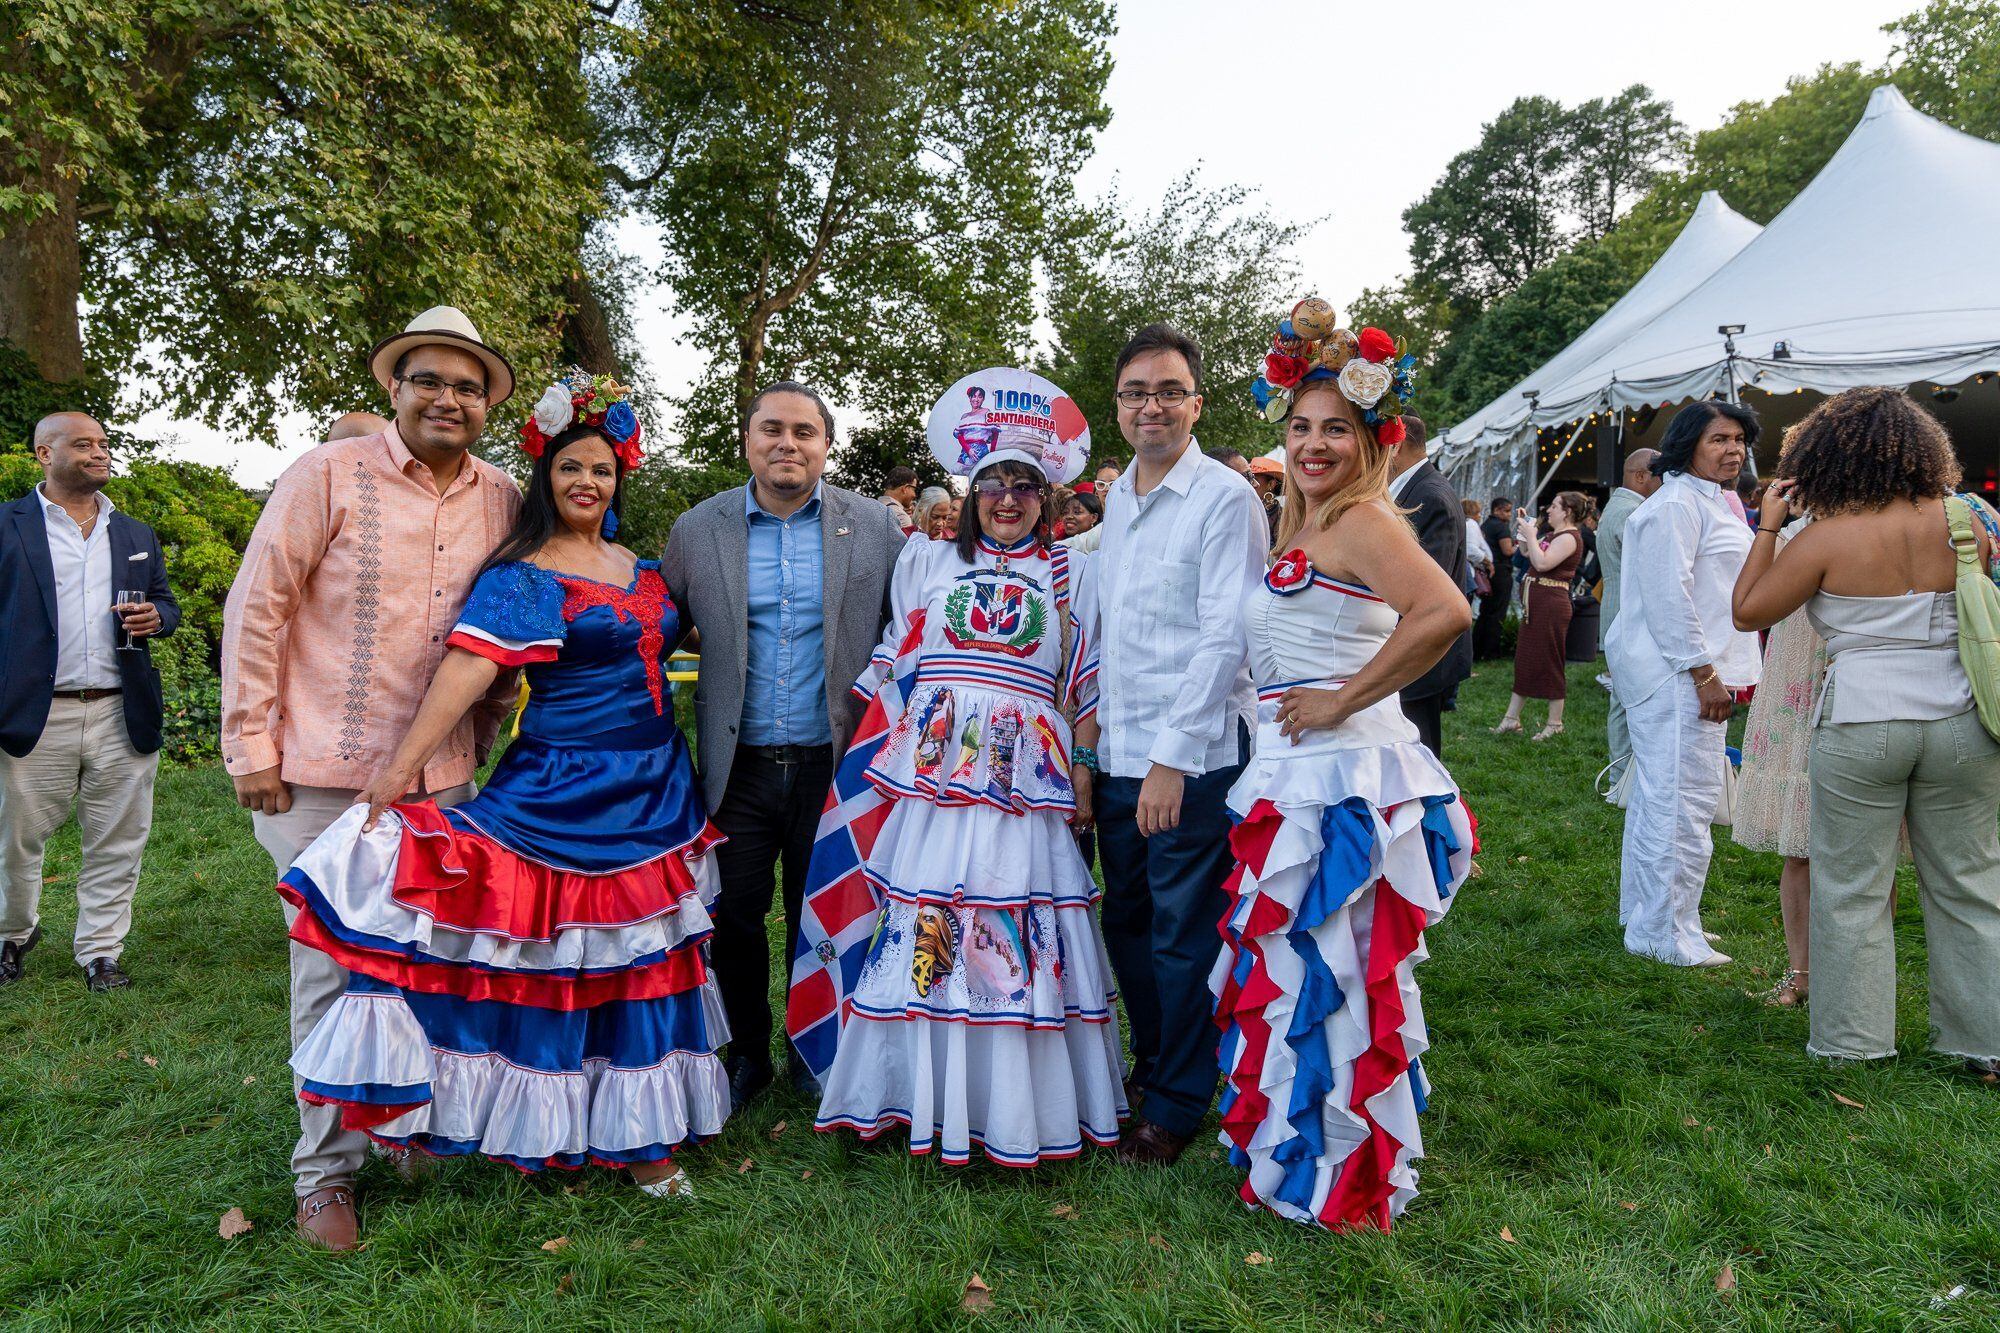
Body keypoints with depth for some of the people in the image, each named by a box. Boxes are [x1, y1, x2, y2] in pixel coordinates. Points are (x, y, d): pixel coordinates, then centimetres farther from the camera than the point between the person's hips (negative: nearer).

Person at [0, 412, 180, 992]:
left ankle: (100, 950, 18)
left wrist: (155, 616, -5)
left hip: (122, 716, 3)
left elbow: (167, 603, 21)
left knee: (116, 844, 6)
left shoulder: (136, 535, 15)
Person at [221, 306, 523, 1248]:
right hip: (325, 775, -3)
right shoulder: (330, 475, -5)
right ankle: (327, 1171, 19)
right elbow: (256, 607, -3)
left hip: (442, 778, 4)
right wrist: (252, 746, -5)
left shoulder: (503, 500, 6)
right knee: (334, 968, 3)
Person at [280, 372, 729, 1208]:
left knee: (639, 958, 13)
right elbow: (469, 665, -22)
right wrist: (404, 764, -32)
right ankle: (546, 1130, 17)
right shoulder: (523, 575, -9)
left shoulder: (641, 568, 10)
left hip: (654, 795, 7)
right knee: (551, 957, 1)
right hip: (564, 792, -6)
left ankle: (633, 1132, 26)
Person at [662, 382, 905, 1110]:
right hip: (738, 768, 1)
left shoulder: (874, 525, 0)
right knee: (734, 917, 10)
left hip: (833, 763, -1)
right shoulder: (697, 530, 2)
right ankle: (747, 1055, 31)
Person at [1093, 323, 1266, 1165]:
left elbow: (1225, 639, -16)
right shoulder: (1116, 498, 12)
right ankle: (1151, 1063, 37)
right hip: (1119, 752, 7)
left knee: (1183, 937, 5)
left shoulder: (1225, 499, -11)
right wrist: (1102, 737, 13)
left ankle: (1179, 1104, 22)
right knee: (1126, 922, 17)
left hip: (1195, 757, -7)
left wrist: (1173, 758, -19)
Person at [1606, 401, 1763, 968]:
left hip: (1682, 675, 11)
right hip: (1679, 677, -11)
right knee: (1684, 803, -9)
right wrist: (1704, 673, -21)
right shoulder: (1676, 505, -13)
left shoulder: (1709, 501, 22)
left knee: (1656, 798, 16)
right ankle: (1665, 933, -2)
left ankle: (1643, 916, 26)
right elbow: (1668, 595, -21)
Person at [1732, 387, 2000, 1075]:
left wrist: (1767, 528, 3)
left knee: (1853, 888, 8)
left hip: (1860, 726, -3)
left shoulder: (1826, 538, -11)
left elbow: (1747, 611, -3)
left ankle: (1853, 1039, 16)